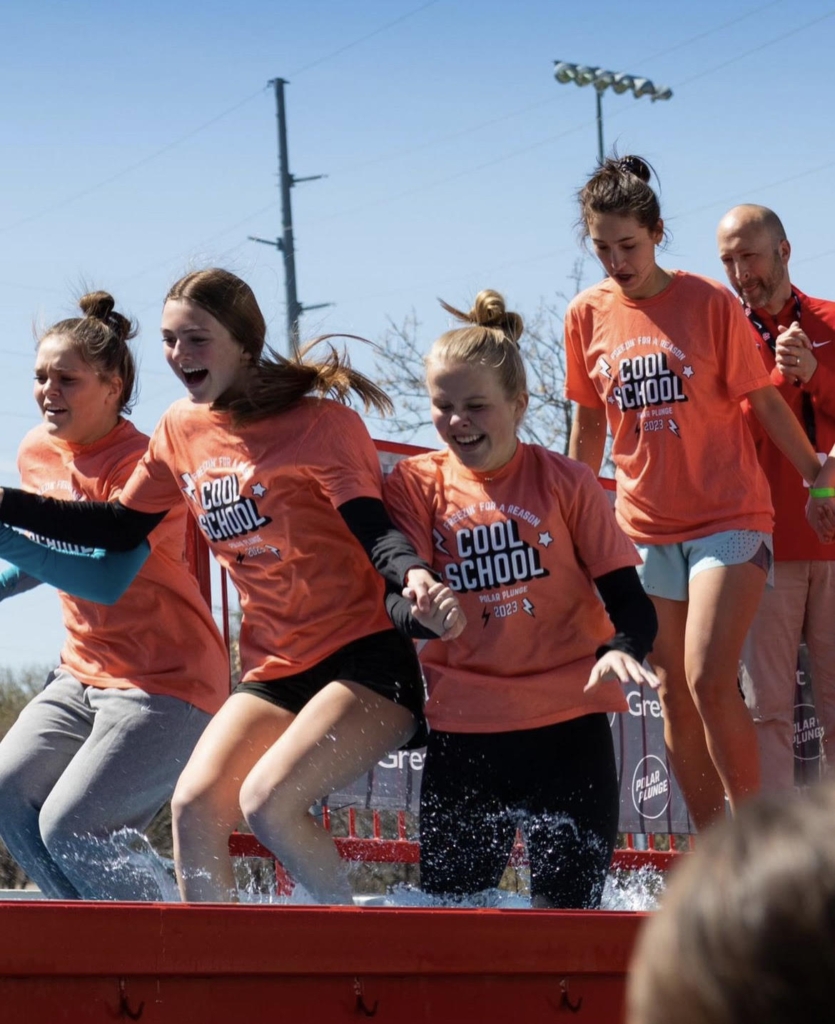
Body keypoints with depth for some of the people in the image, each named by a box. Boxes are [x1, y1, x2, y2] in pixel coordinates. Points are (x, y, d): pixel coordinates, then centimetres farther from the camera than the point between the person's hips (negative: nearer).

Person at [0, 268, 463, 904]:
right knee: (194, 803, -13)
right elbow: (119, 528, 20)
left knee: (266, 799, -24)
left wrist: (413, 576, -43)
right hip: (276, 670, 7)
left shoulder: (319, 423, -11)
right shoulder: (182, 430, 8)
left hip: (368, 658, -7)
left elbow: (374, 531, -19)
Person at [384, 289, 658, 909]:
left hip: (568, 729, -1)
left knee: (568, 912, -2)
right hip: (462, 735, 1)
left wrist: (621, 650, -23)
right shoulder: (416, 485, 5)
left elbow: (629, 600, -1)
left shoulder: (564, 482, 1)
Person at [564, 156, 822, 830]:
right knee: (673, 696, 6)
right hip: (645, 528, 4)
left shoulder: (709, 303, -8)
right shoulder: (587, 315, 3)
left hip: (729, 516, -4)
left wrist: (820, 479, -2)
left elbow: (764, 402, -2)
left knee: (708, 679, -19)